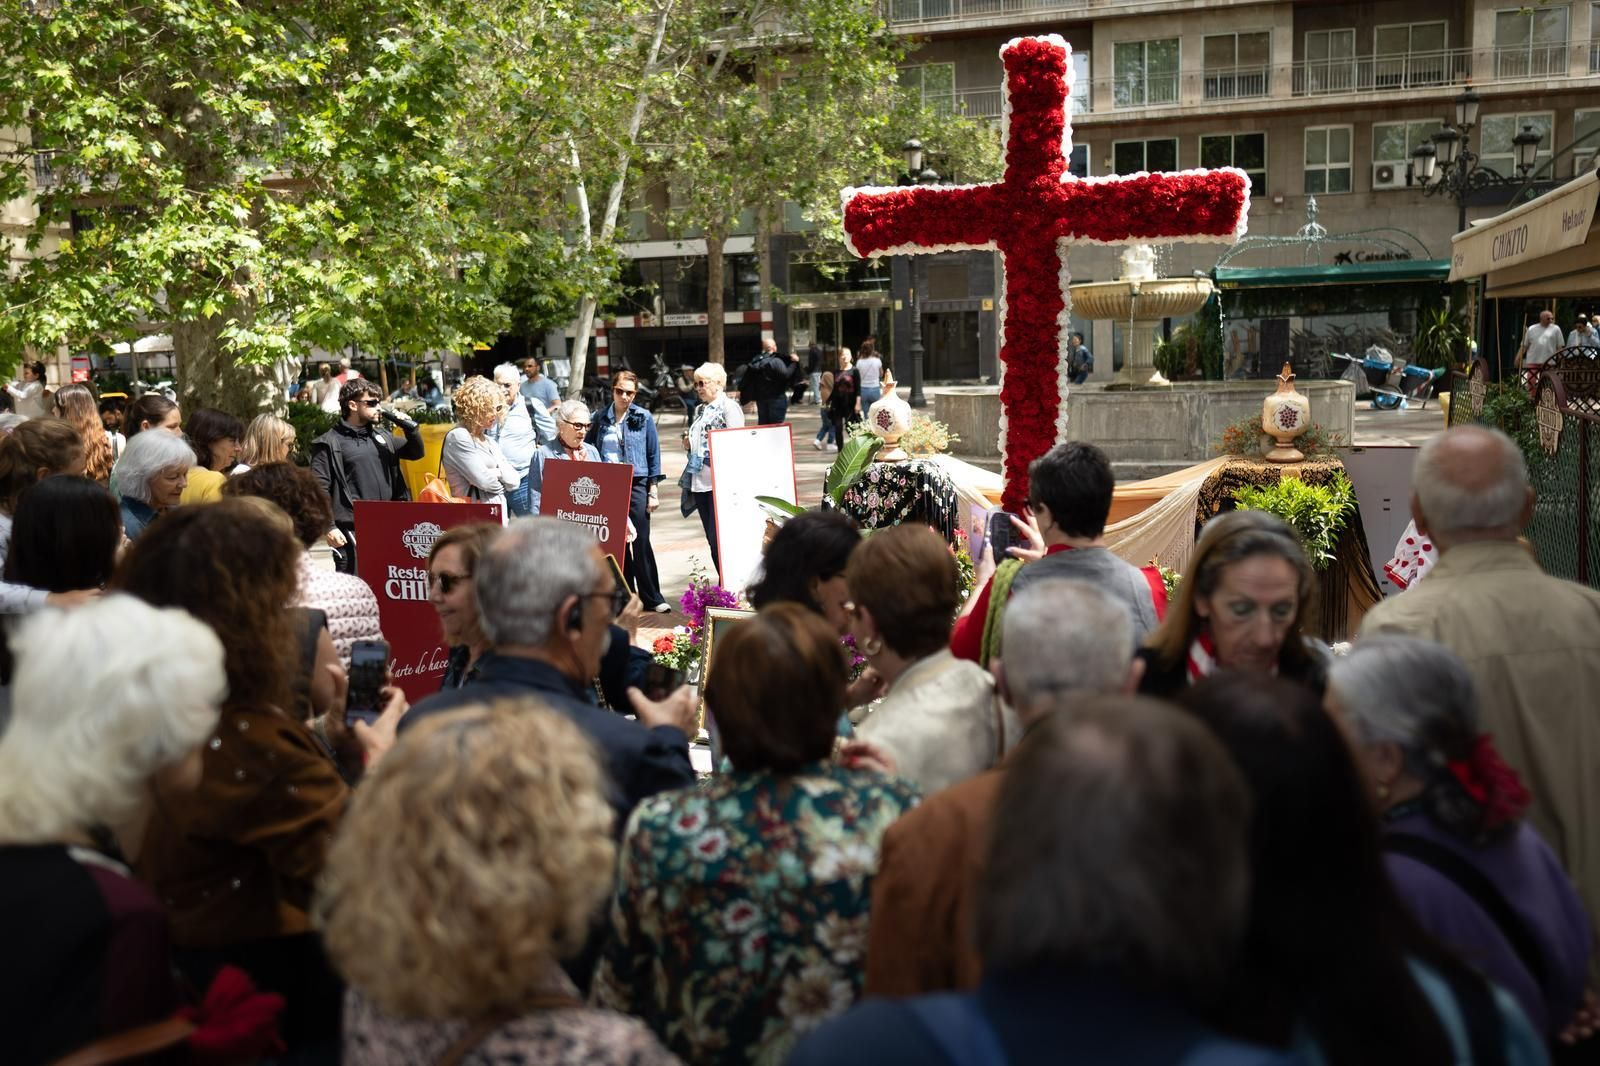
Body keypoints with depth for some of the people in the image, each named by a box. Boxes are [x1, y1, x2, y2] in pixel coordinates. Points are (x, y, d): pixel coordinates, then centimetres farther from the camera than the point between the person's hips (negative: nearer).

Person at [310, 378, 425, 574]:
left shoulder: (383, 438, 16)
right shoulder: (330, 443, -3)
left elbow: (417, 452, 24)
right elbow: (319, 490, -7)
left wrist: (409, 427, 6)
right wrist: (329, 527, -14)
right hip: (352, 531, -6)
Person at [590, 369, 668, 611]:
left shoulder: (644, 418, 1)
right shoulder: (599, 417, 6)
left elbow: (654, 455, 3)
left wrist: (654, 491, -1)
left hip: (636, 485, -2)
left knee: (641, 542, -3)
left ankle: (652, 597, 4)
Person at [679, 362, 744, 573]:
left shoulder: (729, 407, -5)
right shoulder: (700, 410, 19)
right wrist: (689, 444, 8)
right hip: (699, 481, 8)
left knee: (719, 539, -11)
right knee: (711, 539, 10)